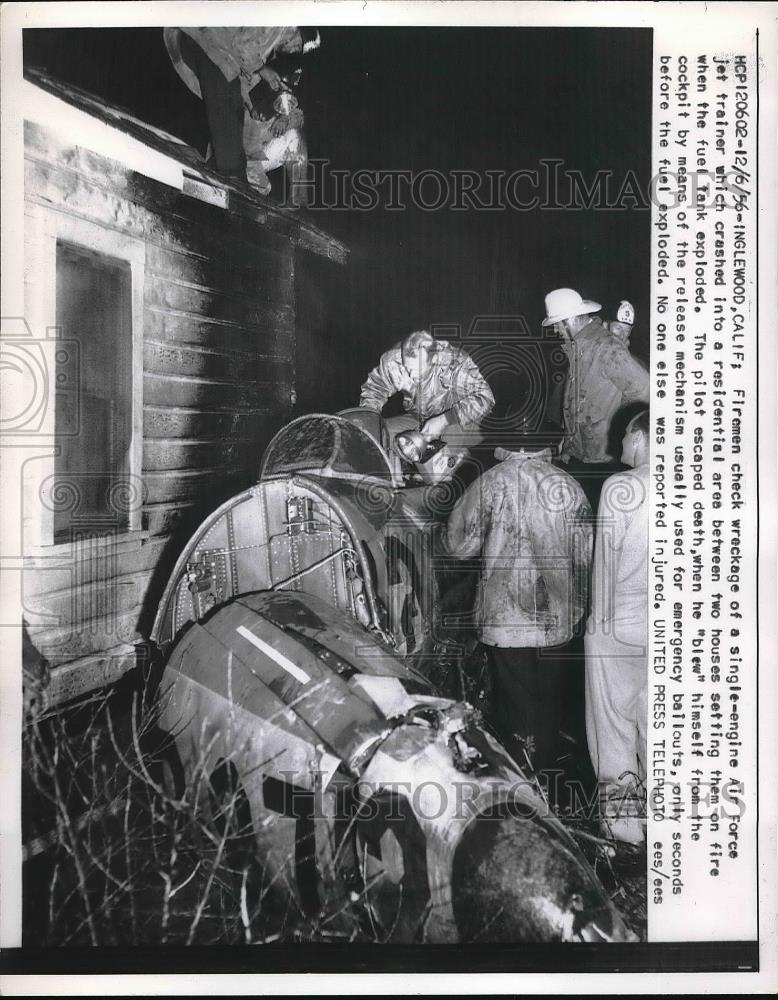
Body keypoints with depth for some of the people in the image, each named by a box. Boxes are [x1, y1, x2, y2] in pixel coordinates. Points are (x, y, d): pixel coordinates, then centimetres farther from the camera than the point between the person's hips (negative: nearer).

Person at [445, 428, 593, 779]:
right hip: (558, 621, 3)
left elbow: (459, 545, -7)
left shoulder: (492, 482, -12)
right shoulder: (569, 484, -3)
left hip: (506, 622, -3)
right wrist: (577, 607, 16)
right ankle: (546, 770, 34)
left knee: (516, 710, 10)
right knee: (548, 706, 19)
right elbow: (587, 554, 2)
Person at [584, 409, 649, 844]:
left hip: (619, 624, -4)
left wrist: (601, 617, -2)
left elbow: (606, 557, -12)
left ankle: (622, 806, 18)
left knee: (614, 718, 10)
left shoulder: (620, 487, -14)